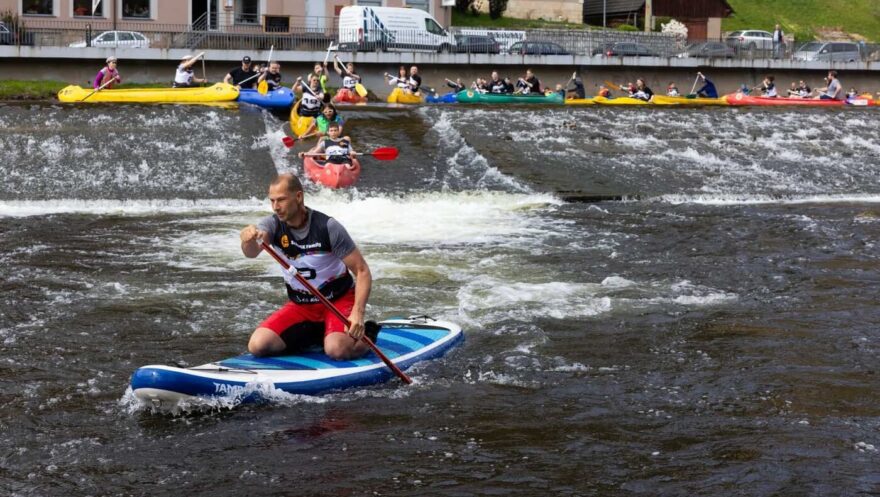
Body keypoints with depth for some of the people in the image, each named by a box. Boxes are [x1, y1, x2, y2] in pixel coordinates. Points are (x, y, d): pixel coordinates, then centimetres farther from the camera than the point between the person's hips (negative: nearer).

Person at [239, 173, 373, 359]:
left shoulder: (328, 227, -20)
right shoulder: (272, 224, -11)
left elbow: (362, 271, -17)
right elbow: (251, 253, -32)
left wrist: (358, 312, -31)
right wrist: (249, 240, -57)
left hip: (339, 300, -4)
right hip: (300, 305, 4)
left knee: (336, 349, -32)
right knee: (257, 346, -15)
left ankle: (364, 337, 3)